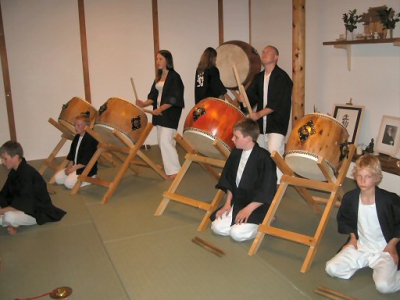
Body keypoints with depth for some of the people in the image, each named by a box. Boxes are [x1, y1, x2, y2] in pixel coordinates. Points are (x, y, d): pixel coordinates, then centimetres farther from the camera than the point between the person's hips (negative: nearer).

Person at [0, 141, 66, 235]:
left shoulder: (27, 174, -27)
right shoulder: (14, 172, 4)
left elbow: (23, 205, -31)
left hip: (38, 212, -8)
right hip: (24, 208, 8)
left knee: (9, 217, -35)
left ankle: (14, 223, -4)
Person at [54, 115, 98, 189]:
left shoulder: (90, 139, -20)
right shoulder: (77, 137, 9)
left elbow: (86, 161, -22)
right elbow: (72, 153, 13)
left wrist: (73, 168, -20)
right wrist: (69, 166, -2)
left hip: (86, 169, -9)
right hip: (74, 166, 9)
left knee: (69, 183, -22)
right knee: (57, 178, 1)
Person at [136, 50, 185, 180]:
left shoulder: (174, 76, -11)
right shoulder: (159, 77, 14)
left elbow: (174, 98, -18)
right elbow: (154, 95, 12)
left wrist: (161, 108, -25)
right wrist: (144, 103, -5)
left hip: (170, 113, -9)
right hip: (160, 113, 9)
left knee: (165, 141, -14)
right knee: (161, 141, 13)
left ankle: (174, 170, -7)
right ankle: (168, 166, 28)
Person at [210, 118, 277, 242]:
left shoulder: (264, 158, -20)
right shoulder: (235, 153, 3)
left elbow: (267, 191, -19)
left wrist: (248, 209, -21)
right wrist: (228, 203, 2)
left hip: (257, 206, -6)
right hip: (237, 201, 7)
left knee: (237, 233, -22)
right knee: (217, 227, -10)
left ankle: (264, 222, 3)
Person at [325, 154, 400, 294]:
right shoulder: (350, 197, -8)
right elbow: (343, 218, 13)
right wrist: (353, 236, 5)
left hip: (384, 251, -4)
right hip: (360, 246, 4)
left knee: (383, 285, -27)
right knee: (331, 269, -13)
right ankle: (365, 264, 9)